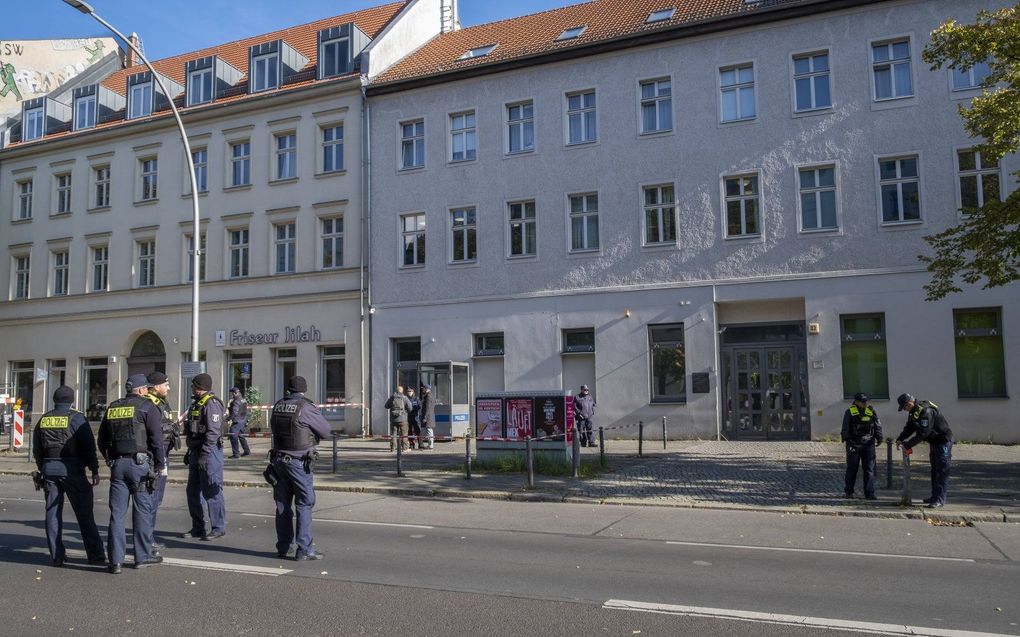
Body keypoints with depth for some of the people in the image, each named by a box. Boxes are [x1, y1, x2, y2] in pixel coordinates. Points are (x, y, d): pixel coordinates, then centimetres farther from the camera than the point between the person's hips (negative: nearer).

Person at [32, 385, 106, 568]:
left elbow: (37, 449, 15)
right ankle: (96, 555, 0)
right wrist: (94, 470, -5)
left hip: (49, 469, 5)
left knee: (53, 513, 10)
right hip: (71, 469, -5)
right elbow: (88, 446, -10)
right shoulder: (76, 418, -6)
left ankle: (56, 556, 12)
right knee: (84, 513, -2)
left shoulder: (43, 419, 9)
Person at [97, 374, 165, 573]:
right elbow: (157, 438, -9)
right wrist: (159, 464, -2)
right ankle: (143, 556, 11)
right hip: (140, 463, -5)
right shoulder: (147, 407, -3)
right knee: (142, 510, 4)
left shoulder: (112, 408, 14)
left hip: (117, 464, 5)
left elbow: (102, 440, 19)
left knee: (117, 513, 6)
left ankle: (115, 560, 6)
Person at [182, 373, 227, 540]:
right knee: (193, 491, 14)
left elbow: (213, 432, -22)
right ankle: (197, 528, 24)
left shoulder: (211, 404, -16)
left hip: (209, 452, -10)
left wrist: (204, 455, -24)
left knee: (211, 491, -4)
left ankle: (218, 528, 5)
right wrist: (190, 451, 22)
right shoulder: (197, 403, 17)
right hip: (196, 452, 10)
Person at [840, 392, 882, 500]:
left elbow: (878, 426, 10)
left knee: (869, 469, 2)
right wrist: (847, 440, -14)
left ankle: (869, 493, 7)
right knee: (852, 469, 6)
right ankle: (848, 491, 17)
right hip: (854, 444, -3)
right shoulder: (850, 412, -5)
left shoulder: (871, 411, 6)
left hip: (868, 444, 3)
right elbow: (845, 428, -7)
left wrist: (879, 438, 2)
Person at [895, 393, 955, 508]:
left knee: (942, 471, -10)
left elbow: (923, 433, -31)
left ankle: (940, 500, -11)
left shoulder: (926, 411, -28)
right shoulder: (913, 412, 4)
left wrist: (907, 444, -27)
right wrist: (900, 439, -7)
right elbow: (909, 428, 8)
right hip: (934, 442, 10)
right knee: (934, 470, 16)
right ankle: (935, 497, 24)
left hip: (943, 441, -10)